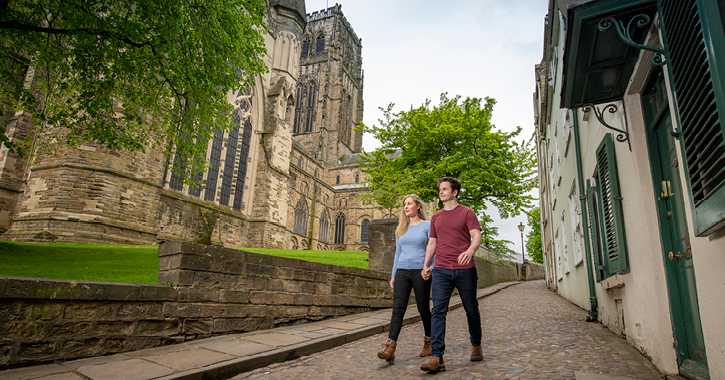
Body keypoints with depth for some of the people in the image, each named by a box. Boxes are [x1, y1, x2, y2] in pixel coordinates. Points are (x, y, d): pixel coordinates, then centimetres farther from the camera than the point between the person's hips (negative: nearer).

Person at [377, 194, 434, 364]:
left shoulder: (427, 225, 1)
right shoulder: (401, 228, 14)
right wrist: (393, 275, 14)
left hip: (420, 271, -3)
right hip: (402, 271, 4)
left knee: (423, 309, 7)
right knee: (398, 308, -8)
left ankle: (428, 342, 29)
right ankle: (390, 349, -14)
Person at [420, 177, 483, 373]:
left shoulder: (467, 213, 2)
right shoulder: (436, 217, 14)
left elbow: (477, 237, -8)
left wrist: (469, 251, -29)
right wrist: (426, 265, 6)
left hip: (465, 269, -2)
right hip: (441, 270, 3)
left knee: (471, 310, 12)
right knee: (438, 311, -9)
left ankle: (476, 346, 35)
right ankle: (436, 358, -10)